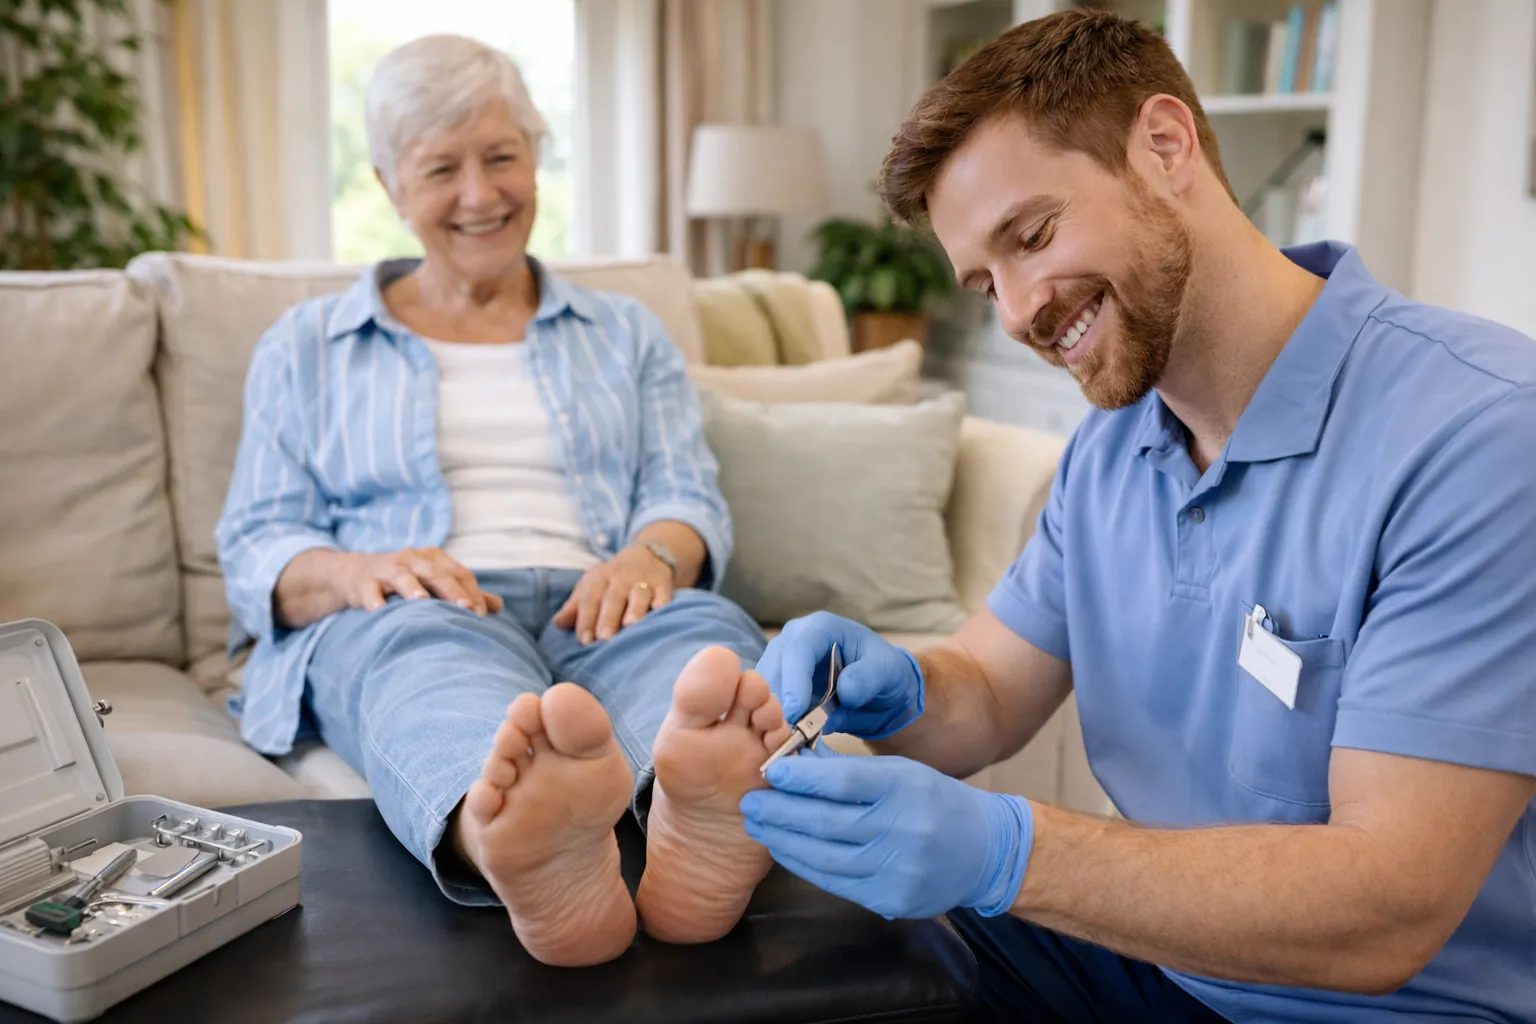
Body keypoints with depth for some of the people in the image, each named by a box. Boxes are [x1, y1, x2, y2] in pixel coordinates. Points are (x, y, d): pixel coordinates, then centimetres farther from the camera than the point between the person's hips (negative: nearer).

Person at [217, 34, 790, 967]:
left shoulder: (626, 334, 25)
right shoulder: (307, 347, 22)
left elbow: (690, 496, 13)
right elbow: (255, 548, 11)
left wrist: (652, 555, -14)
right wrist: (359, 572, -14)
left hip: (597, 607, 2)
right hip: (395, 622, -1)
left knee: (701, 626, -35)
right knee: (429, 641, -39)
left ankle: (699, 830, -68)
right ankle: (532, 863, -71)